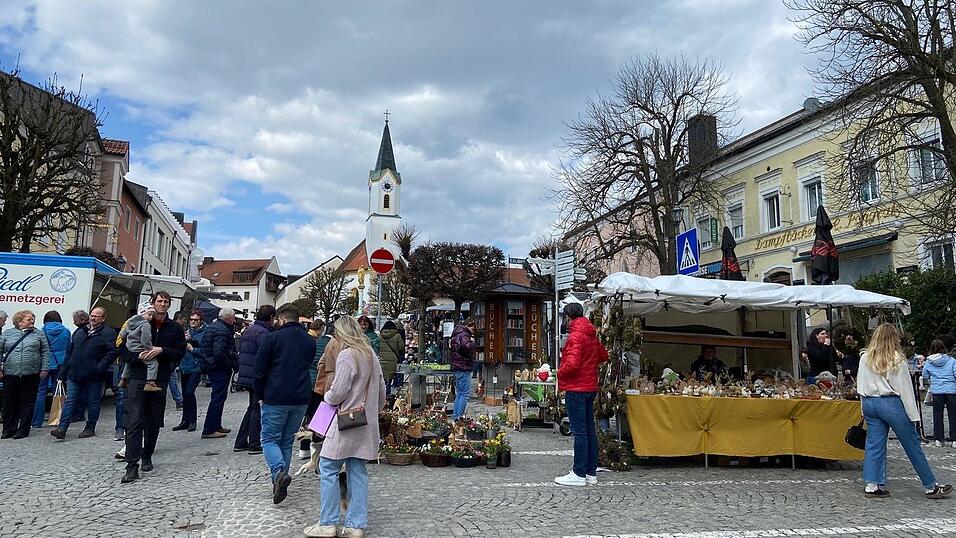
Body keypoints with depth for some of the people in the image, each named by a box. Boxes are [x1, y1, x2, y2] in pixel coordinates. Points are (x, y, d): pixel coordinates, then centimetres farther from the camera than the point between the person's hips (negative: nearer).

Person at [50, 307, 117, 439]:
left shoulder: (108, 333, -5)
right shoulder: (80, 331, 15)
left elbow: (112, 352, -14)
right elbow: (70, 351, 21)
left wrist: (99, 367, -18)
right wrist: (65, 371, 14)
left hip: (93, 377, -5)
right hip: (74, 374, 5)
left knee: (93, 402, 6)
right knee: (70, 401, 1)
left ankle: (90, 428, 16)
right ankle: (62, 429, -1)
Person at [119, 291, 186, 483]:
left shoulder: (175, 329, 8)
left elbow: (180, 352, 2)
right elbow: (122, 348, 4)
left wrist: (162, 350, -13)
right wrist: (137, 357, -13)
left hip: (160, 379, 2)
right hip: (138, 378, -2)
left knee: (154, 422, 11)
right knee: (134, 422, -9)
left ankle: (147, 457, 29)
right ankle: (132, 466, -10)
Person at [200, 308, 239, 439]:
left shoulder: (212, 326, 15)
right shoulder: (222, 330, -18)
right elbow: (219, 353, -28)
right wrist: (232, 365, -17)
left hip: (212, 367, 11)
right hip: (220, 369, -11)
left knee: (218, 397, 19)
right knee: (218, 397, -5)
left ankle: (216, 426, 29)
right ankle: (209, 430, -2)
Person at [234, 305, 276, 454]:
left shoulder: (249, 330, 15)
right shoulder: (264, 333, -17)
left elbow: (240, 352, 21)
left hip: (246, 375, 9)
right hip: (258, 378, -9)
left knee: (252, 408, 18)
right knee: (258, 409, 1)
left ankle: (240, 443, 20)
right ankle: (255, 445, 6)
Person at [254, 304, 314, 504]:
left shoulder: (272, 338, -7)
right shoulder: (310, 341, 9)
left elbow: (260, 369, -5)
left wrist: (259, 395, 6)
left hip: (275, 399, -4)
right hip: (301, 400, 5)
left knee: (270, 439, 6)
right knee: (287, 441, 16)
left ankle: (279, 472, -19)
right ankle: (280, 482, 17)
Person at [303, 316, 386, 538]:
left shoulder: (346, 355, -13)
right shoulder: (371, 355, 11)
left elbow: (338, 393, -17)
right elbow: (382, 391, 15)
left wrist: (327, 396, 4)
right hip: (367, 425, 8)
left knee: (328, 469, 3)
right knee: (358, 472, 10)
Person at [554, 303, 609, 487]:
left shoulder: (576, 335, -15)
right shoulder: (592, 335, 13)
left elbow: (572, 363, -23)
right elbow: (603, 356, 25)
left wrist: (560, 373, -7)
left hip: (576, 388, -9)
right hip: (590, 387, 9)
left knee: (579, 431, -6)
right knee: (589, 430, 12)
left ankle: (579, 475, -2)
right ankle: (591, 472, 18)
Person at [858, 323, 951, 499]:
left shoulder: (865, 358, 3)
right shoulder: (896, 359, -9)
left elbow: (860, 386, 7)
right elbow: (904, 387, -7)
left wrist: (866, 408, 14)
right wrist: (913, 414, -3)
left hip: (869, 403, 4)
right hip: (890, 403, -4)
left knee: (874, 444, 7)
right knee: (912, 444, 7)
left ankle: (872, 485, 5)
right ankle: (931, 487, 17)